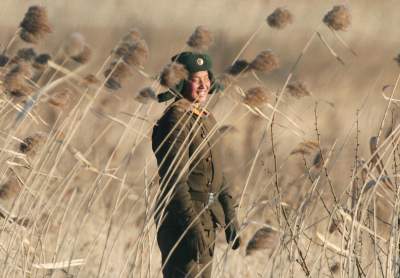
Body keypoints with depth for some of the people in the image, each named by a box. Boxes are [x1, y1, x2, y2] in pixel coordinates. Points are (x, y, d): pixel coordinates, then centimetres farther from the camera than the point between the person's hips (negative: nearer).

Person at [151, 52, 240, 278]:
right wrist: (192, 226, -24)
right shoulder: (176, 119, -14)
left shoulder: (206, 119, 15)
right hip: (182, 219, -10)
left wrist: (230, 217, 19)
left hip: (207, 220, 10)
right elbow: (174, 181, -20)